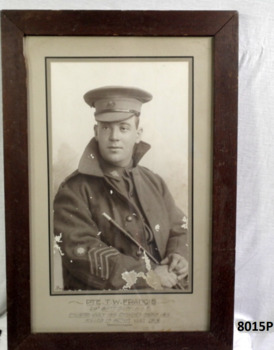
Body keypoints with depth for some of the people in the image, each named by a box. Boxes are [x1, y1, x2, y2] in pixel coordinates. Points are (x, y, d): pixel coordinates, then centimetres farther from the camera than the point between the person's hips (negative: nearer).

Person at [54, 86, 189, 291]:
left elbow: (179, 230, 17)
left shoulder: (154, 182, 10)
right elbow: (81, 252, -13)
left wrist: (179, 256, -4)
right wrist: (147, 277, -15)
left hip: (162, 289, 4)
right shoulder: (74, 191, -5)